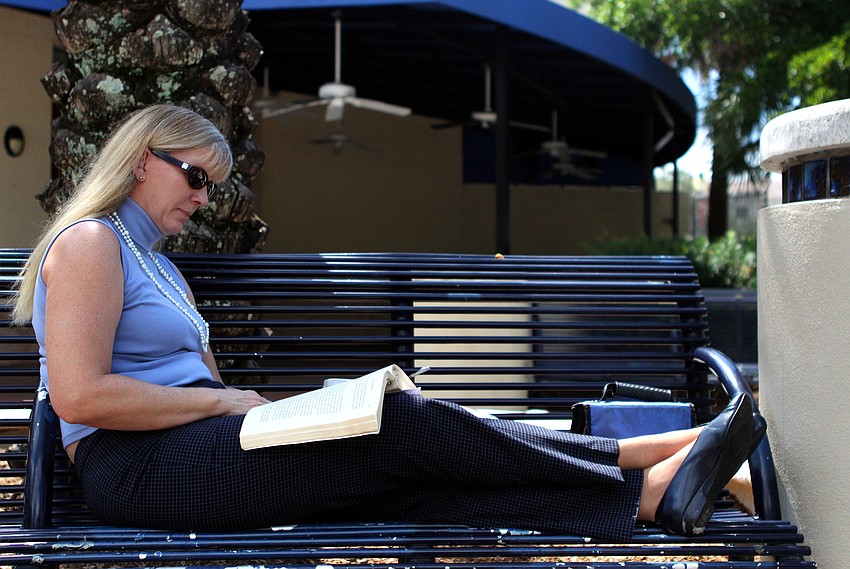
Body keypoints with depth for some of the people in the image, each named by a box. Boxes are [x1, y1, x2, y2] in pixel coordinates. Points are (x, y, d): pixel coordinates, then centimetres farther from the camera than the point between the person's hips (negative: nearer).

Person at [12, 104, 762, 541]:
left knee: (408, 479, -15)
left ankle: (651, 495, -31)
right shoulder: (89, 244, -2)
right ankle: (649, 457, -15)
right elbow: (80, 395, -16)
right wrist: (221, 400, -10)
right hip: (139, 467, -9)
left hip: (198, 450, 9)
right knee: (405, 421, -18)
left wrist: (246, 405, -1)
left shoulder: (163, 269, 28)